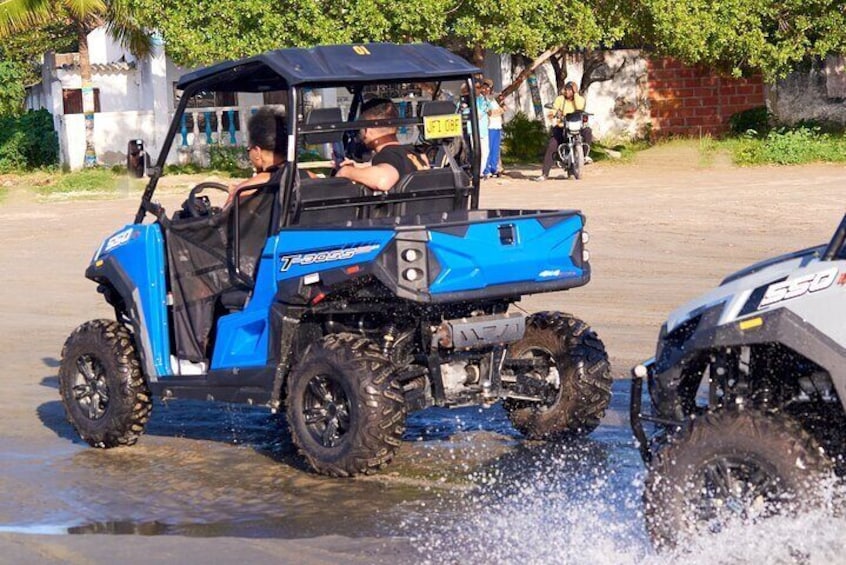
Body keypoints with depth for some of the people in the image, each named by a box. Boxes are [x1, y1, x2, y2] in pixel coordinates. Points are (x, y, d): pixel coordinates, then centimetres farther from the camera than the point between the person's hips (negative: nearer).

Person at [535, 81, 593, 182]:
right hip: (561, 126, 0)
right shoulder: (560, 98, 6)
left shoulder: (580, 99, 6)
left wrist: (576, 93, -12)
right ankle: (544, 174, -15)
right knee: (551, 147, -17)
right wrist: (552, 113, -29)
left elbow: (579, 107, -16)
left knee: (587, 131, -31)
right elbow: (554, 108, -5)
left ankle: (585, 155, -16)